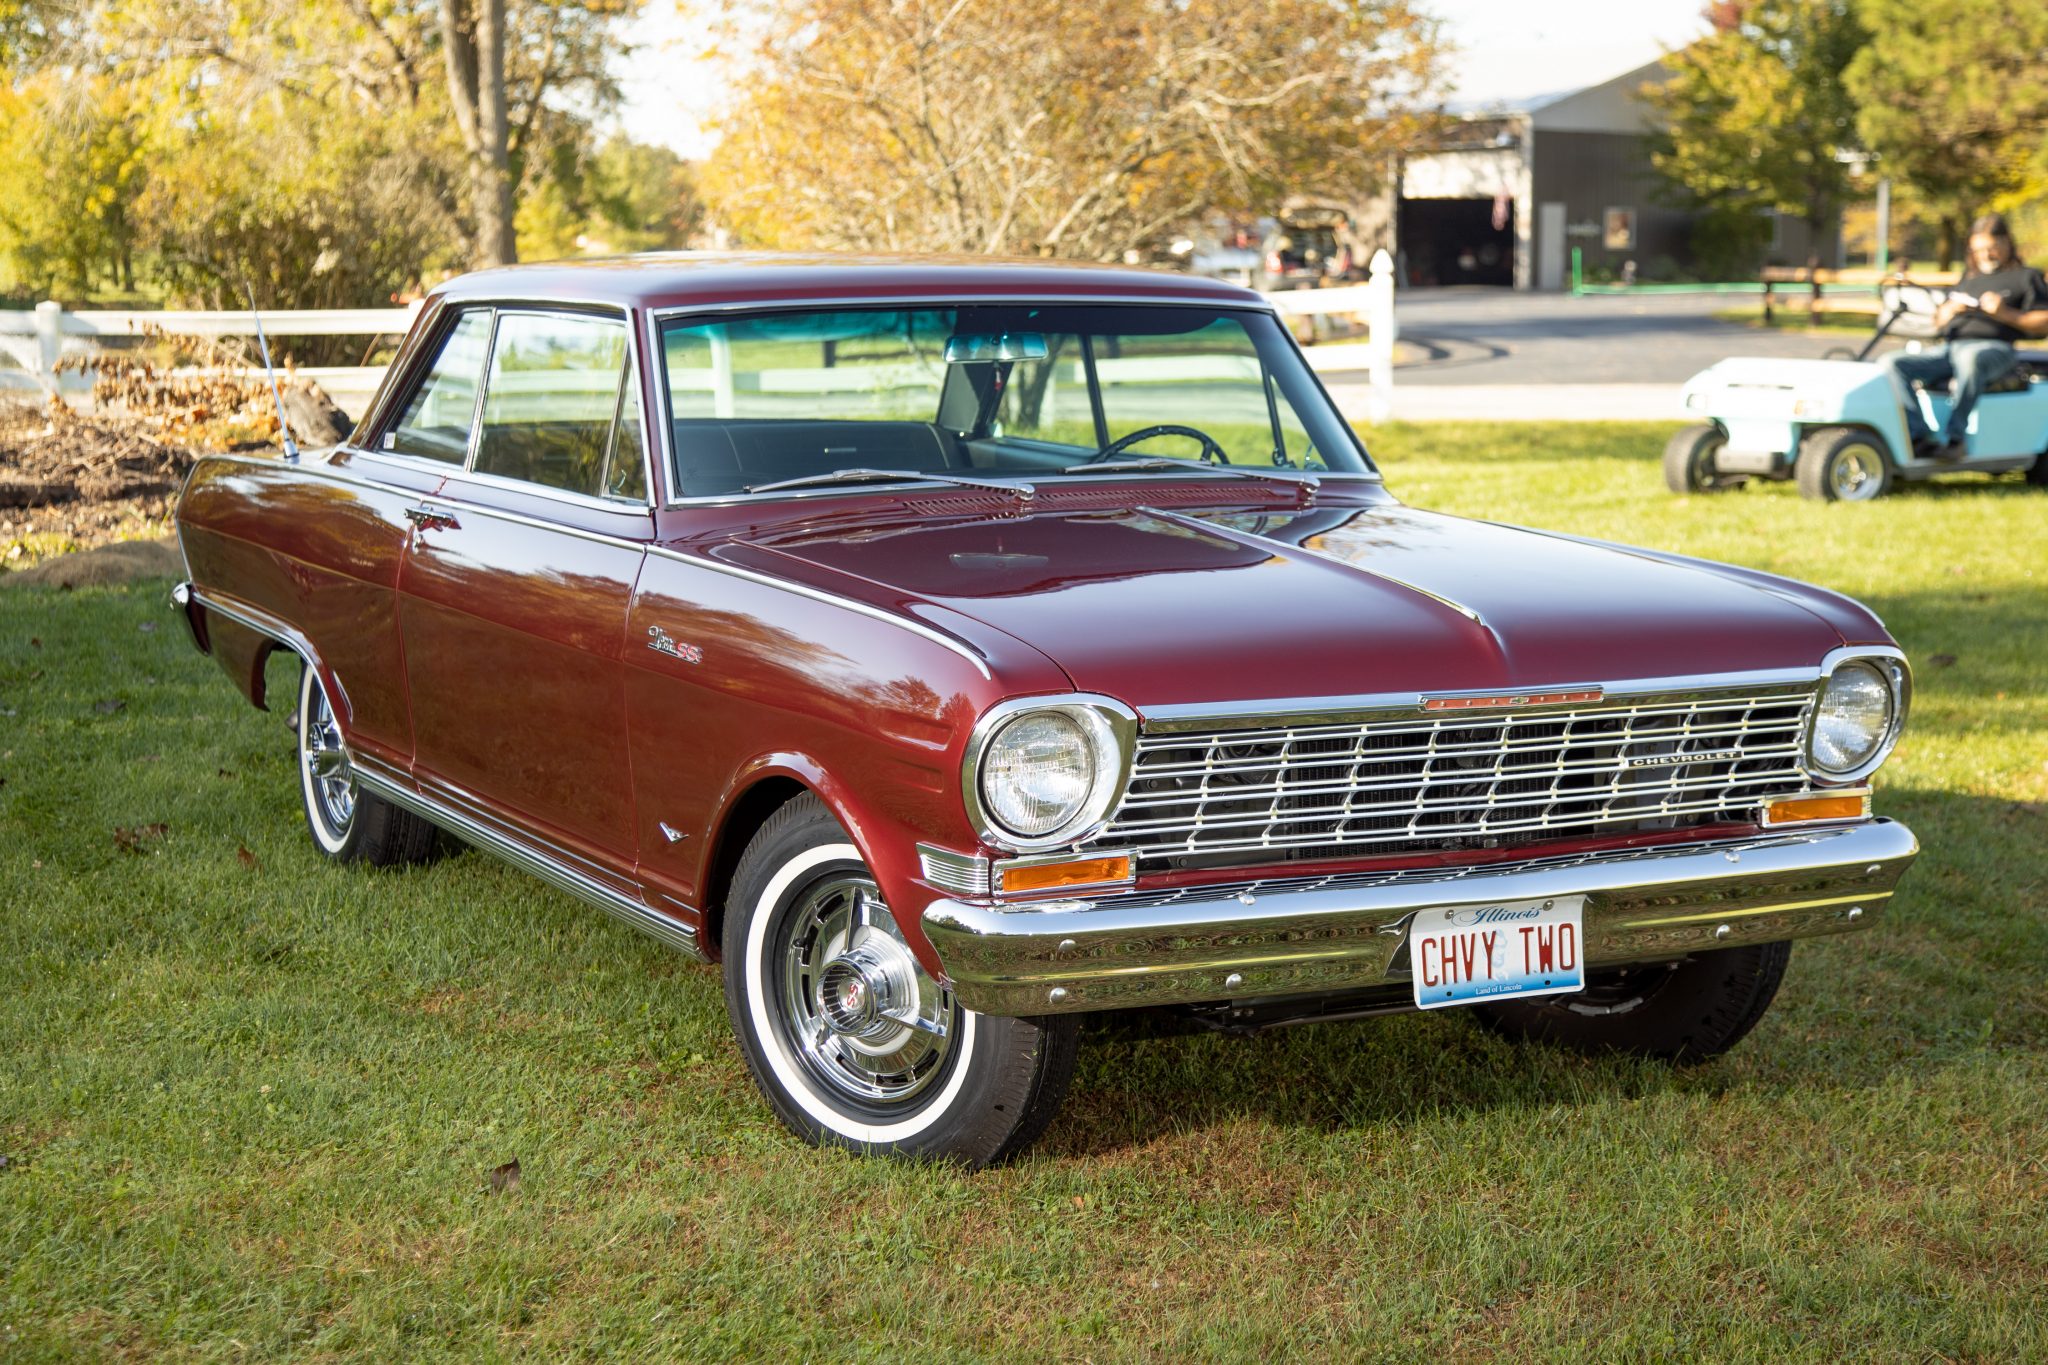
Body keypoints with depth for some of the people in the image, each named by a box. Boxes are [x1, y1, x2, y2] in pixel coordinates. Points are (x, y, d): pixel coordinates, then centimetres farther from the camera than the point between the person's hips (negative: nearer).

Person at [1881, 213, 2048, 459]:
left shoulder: (2026, 277, 15)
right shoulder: (1970, 279, 33)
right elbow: (1938, 323, 31)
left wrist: (2005, 314, -11)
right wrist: (1950, 309, 8)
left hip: (1993, 348, -6)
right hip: (1948, 348, 6)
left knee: (1971, 358, -44)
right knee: (1892, 363, -19)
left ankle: (1955, 437, -42)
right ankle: (1920, 436, -32)